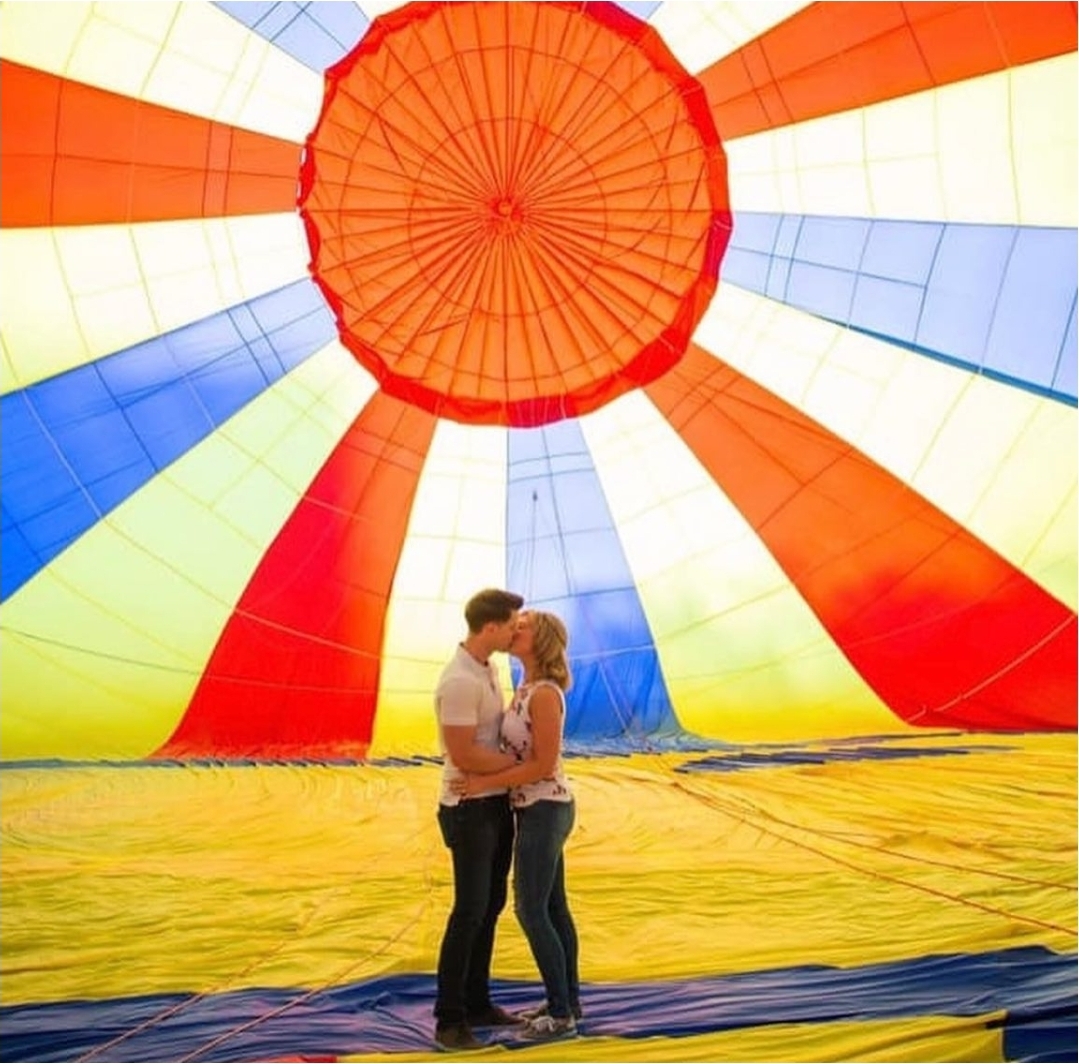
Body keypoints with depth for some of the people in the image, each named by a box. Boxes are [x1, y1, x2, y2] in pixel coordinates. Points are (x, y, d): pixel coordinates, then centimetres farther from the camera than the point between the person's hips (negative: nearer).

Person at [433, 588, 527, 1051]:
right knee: (470, 910, -5)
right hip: (471, 809, -9)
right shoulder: (460, 681, -23)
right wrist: (522, 760, -15)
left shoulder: (486, 669, 8)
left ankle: (477, 1003, 25)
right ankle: (448, 1019, 6)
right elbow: (463, 756, -25)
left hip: (497, 804, 9)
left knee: (491, 905, 14)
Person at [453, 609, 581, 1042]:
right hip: (543, 809, 9)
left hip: (543, 812, -9)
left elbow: (544, 765, -23)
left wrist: (485, 784, -20)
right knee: (553, 909, 15)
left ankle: (561, 1014, 9)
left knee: (531, 913, -2)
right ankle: (568, 1000, 26)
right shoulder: (528, 689, 8)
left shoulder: (545, 695, -22)